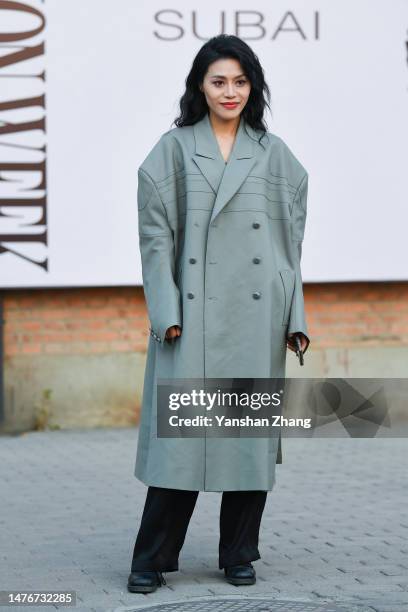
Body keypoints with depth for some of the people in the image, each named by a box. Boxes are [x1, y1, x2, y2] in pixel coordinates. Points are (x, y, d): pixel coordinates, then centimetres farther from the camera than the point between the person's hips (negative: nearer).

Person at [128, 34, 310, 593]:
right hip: (193, 314, -2)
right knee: (181, 432, -4)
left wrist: (295, 316, 5)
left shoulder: (275, 154, 10)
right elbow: (155, 237, 1)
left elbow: (292, 241, 11)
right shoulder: (173, 150, 5)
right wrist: (166, 313, -7)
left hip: (256, 316, 2)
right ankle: (153, 559, 5)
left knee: (251, 432, 5)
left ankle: (239, 555, 17)